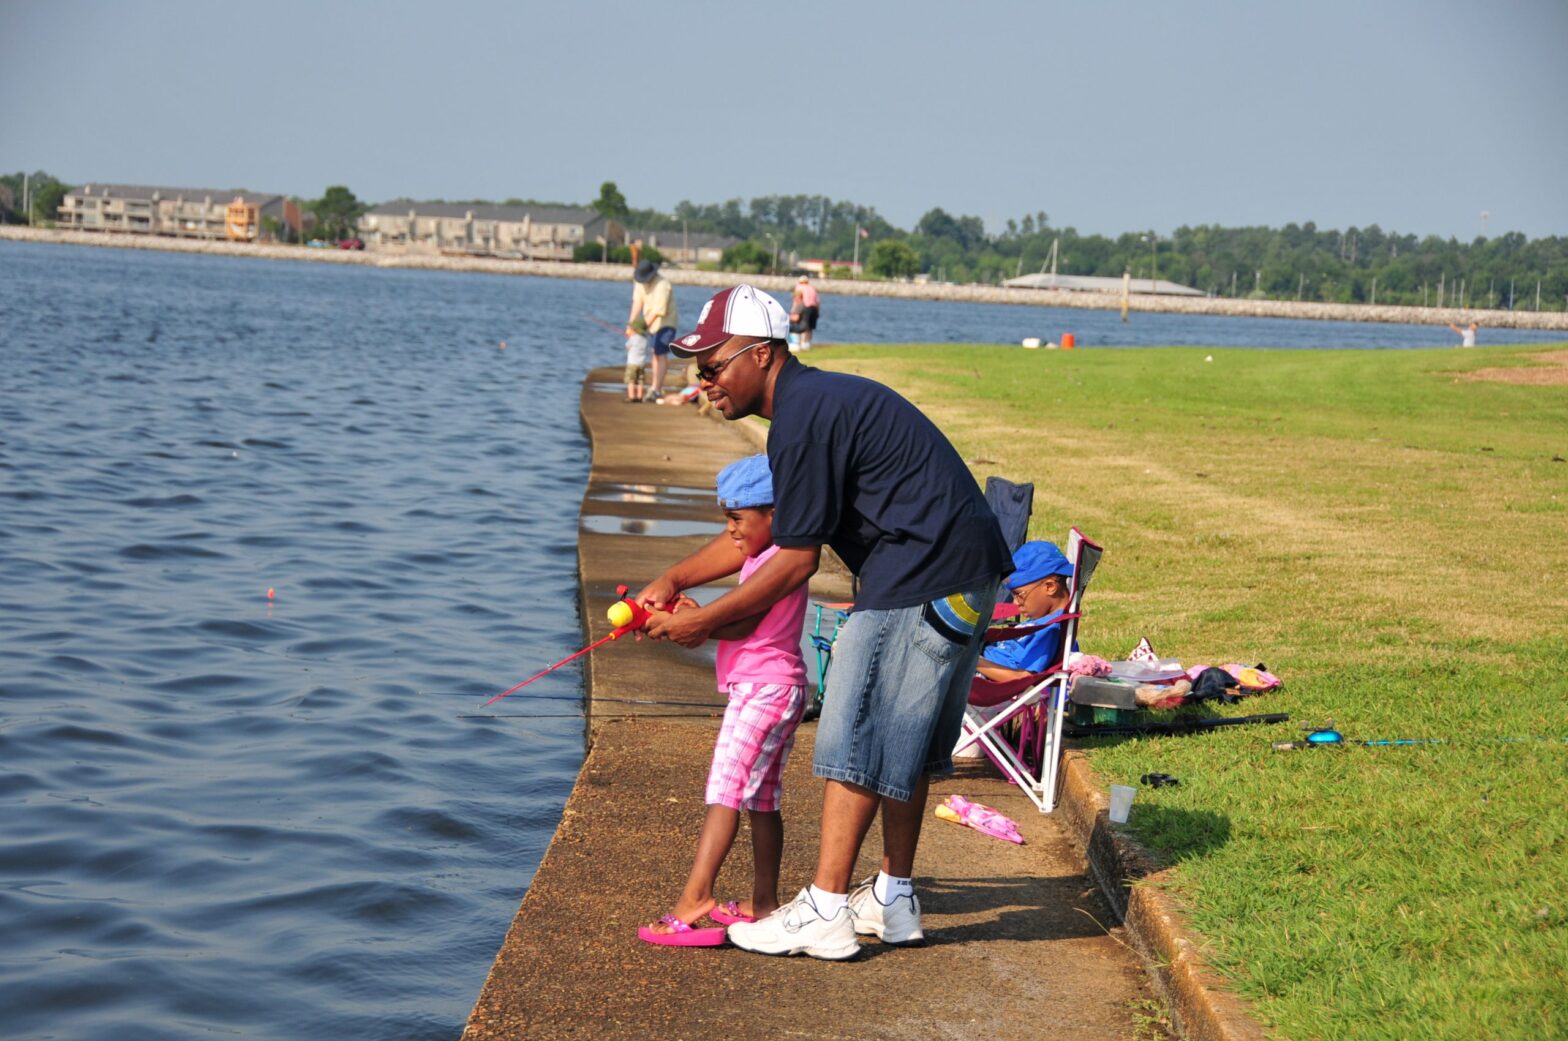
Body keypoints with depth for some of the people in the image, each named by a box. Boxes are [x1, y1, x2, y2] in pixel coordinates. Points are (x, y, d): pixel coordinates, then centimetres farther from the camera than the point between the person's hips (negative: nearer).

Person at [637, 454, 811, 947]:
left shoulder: (774, 562, -14)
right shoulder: (769, 560, 18)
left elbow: (742, 626, -20)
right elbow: (746, 625, 14)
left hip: (762, 689, -11)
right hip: (780, 689, 11)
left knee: (725, 791, -16)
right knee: (761, 798, 13)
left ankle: (696, 896, -23)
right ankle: (763, 901, 18)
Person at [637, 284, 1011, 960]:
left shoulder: (803, 417, -16)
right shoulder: (816, 400, 18)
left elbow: (796, 560, -14)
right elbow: (757, 531, 23)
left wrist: (705, 622, -5)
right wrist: (674, 579, 15)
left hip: (922, 584, -11)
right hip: (965, 575, 11)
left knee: (858, 737, -7)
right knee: (904, 740, 17)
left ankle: (825, 912, -5)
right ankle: (894, 899, 24)